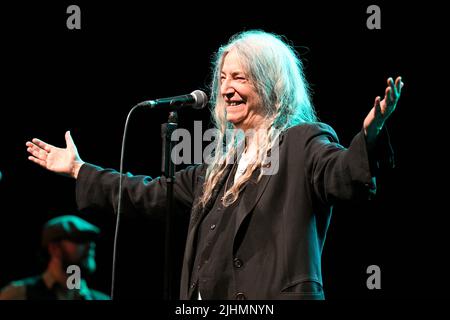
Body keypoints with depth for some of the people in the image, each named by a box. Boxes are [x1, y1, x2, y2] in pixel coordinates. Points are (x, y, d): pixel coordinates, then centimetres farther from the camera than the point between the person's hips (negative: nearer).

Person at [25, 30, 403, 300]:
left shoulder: (302, 143, -2)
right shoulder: (224, 163, 22)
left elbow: (344, 174, -21)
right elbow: (154, 193, 32)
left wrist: (369, 134, -42)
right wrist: (79, 170, 38)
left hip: (273, 296, -8)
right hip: (209, 299, 8)